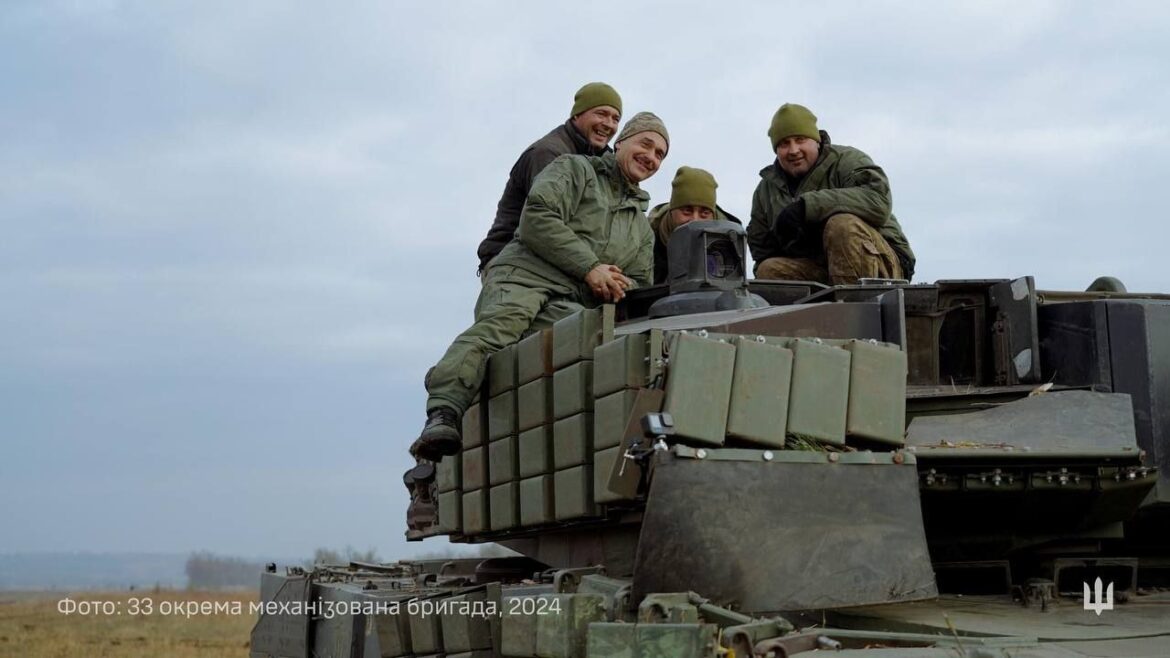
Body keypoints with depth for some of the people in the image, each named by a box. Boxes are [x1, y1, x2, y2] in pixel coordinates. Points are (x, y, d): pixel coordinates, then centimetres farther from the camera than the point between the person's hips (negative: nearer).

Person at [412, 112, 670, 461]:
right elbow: (538, 218, 0)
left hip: (572, 303, 4)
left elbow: (641, 286, 32)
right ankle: (443, 414, -48)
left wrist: (618, 288, 5)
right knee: (499, 324, -36)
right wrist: (589, 268, -5)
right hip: (524, 275, -4)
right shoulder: (574, 169, 17)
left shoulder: (643, 229, 35)